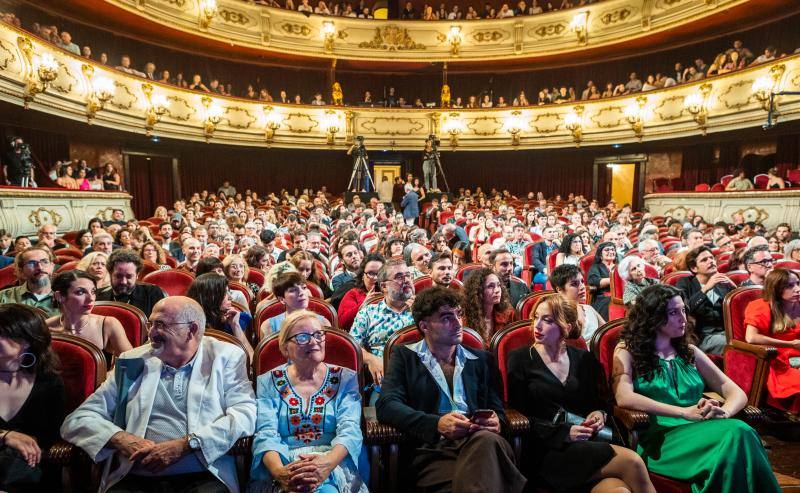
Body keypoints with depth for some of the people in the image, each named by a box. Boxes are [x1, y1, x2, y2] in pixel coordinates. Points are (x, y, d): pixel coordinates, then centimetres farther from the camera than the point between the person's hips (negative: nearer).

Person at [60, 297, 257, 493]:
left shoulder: (226, 357, 5)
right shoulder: (132, 363, 11)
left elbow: (246, 414, -6)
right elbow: (76, 420, 10)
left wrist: (185, 444, -16)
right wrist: (122, 439, -9)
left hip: (203, 477, -2)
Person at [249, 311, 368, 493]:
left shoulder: (345, 379, 8)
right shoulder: (268, 382, 9)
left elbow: (350, 430, -6)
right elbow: (266, 434, -4)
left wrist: (328, 463, -28)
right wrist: (279, 471, -26)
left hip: (333, 464, 0)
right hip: (284, 465, 0)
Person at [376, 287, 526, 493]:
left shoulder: (481, 360, 21)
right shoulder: (405, 356, 12)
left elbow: (498, 410, 17)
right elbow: (386, 406, -2)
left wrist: (496, 422, -9)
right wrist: (437, 424, -17)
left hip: (480, 442, 4)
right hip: (431, 450, -4)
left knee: (487, 439, -35)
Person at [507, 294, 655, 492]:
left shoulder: (583, 359, 15)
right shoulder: (520, 359, 2)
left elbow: (599, 402, 22)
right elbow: (519, 417, -3)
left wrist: (600, 414, -1)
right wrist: (564, 433, -13)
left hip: (588, 442, 4)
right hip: (549, 450, -4)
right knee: (632, 462, -24)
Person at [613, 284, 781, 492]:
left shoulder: (689, 352, 19)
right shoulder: (628, 350, 3)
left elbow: (736, 393, 13)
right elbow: (624, 398, -14)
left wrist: (723, 412, -12)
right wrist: (686, 412, -20)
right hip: (658, 437, -5)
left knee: (741, 432, -31)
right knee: (736, 434, -30)